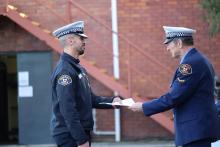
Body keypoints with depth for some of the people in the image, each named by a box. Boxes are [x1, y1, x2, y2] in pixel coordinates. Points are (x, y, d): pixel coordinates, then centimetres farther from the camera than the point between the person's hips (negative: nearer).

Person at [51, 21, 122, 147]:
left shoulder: (79, 69, 15)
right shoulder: (64, 71, -17)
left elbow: (90, 99, 21)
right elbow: (68, 109, -22)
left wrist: (111, 101, 4)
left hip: (81, 133, 10)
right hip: (70, 136, -10)